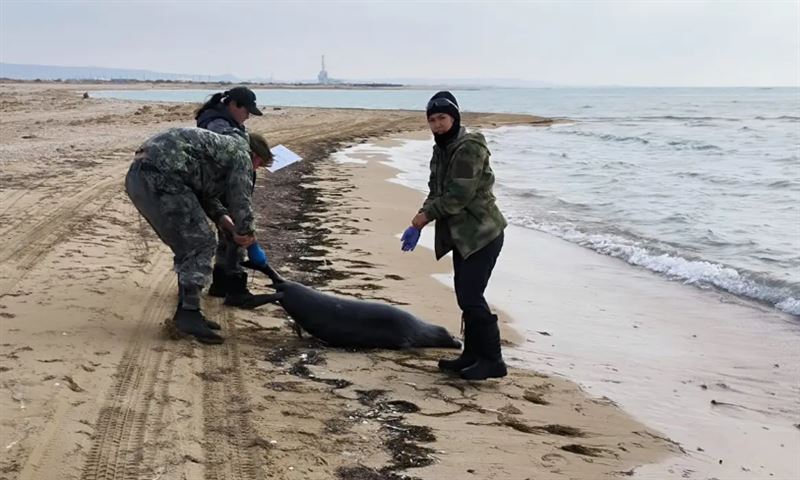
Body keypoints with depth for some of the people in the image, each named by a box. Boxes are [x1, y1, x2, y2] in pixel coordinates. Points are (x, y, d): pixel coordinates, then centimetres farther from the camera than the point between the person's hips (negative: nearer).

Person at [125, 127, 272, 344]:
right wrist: (249, 236, 16)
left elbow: (207, 196, 31)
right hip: (160, 178, -10)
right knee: (200, 245, -4)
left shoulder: (222, 148, 31)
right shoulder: (241, 154, 3)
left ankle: (186, 311, 23)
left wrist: (231, 227, 19)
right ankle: (188, 314, -7)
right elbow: (240, 202, 0)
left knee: (188, 246, 18)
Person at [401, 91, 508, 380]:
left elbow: (459, 195, -22)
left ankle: (492, 360, -2)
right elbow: (436, 193, 15)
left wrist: (426, 215, -15)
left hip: (482, 233, -9)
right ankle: (472, 355, 22)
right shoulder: (441, 150, 12)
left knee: (471, 296, -11)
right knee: (464, 296, 12)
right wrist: (418, 225, 2)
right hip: (461, 235, 9)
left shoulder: (470, 148, -17)